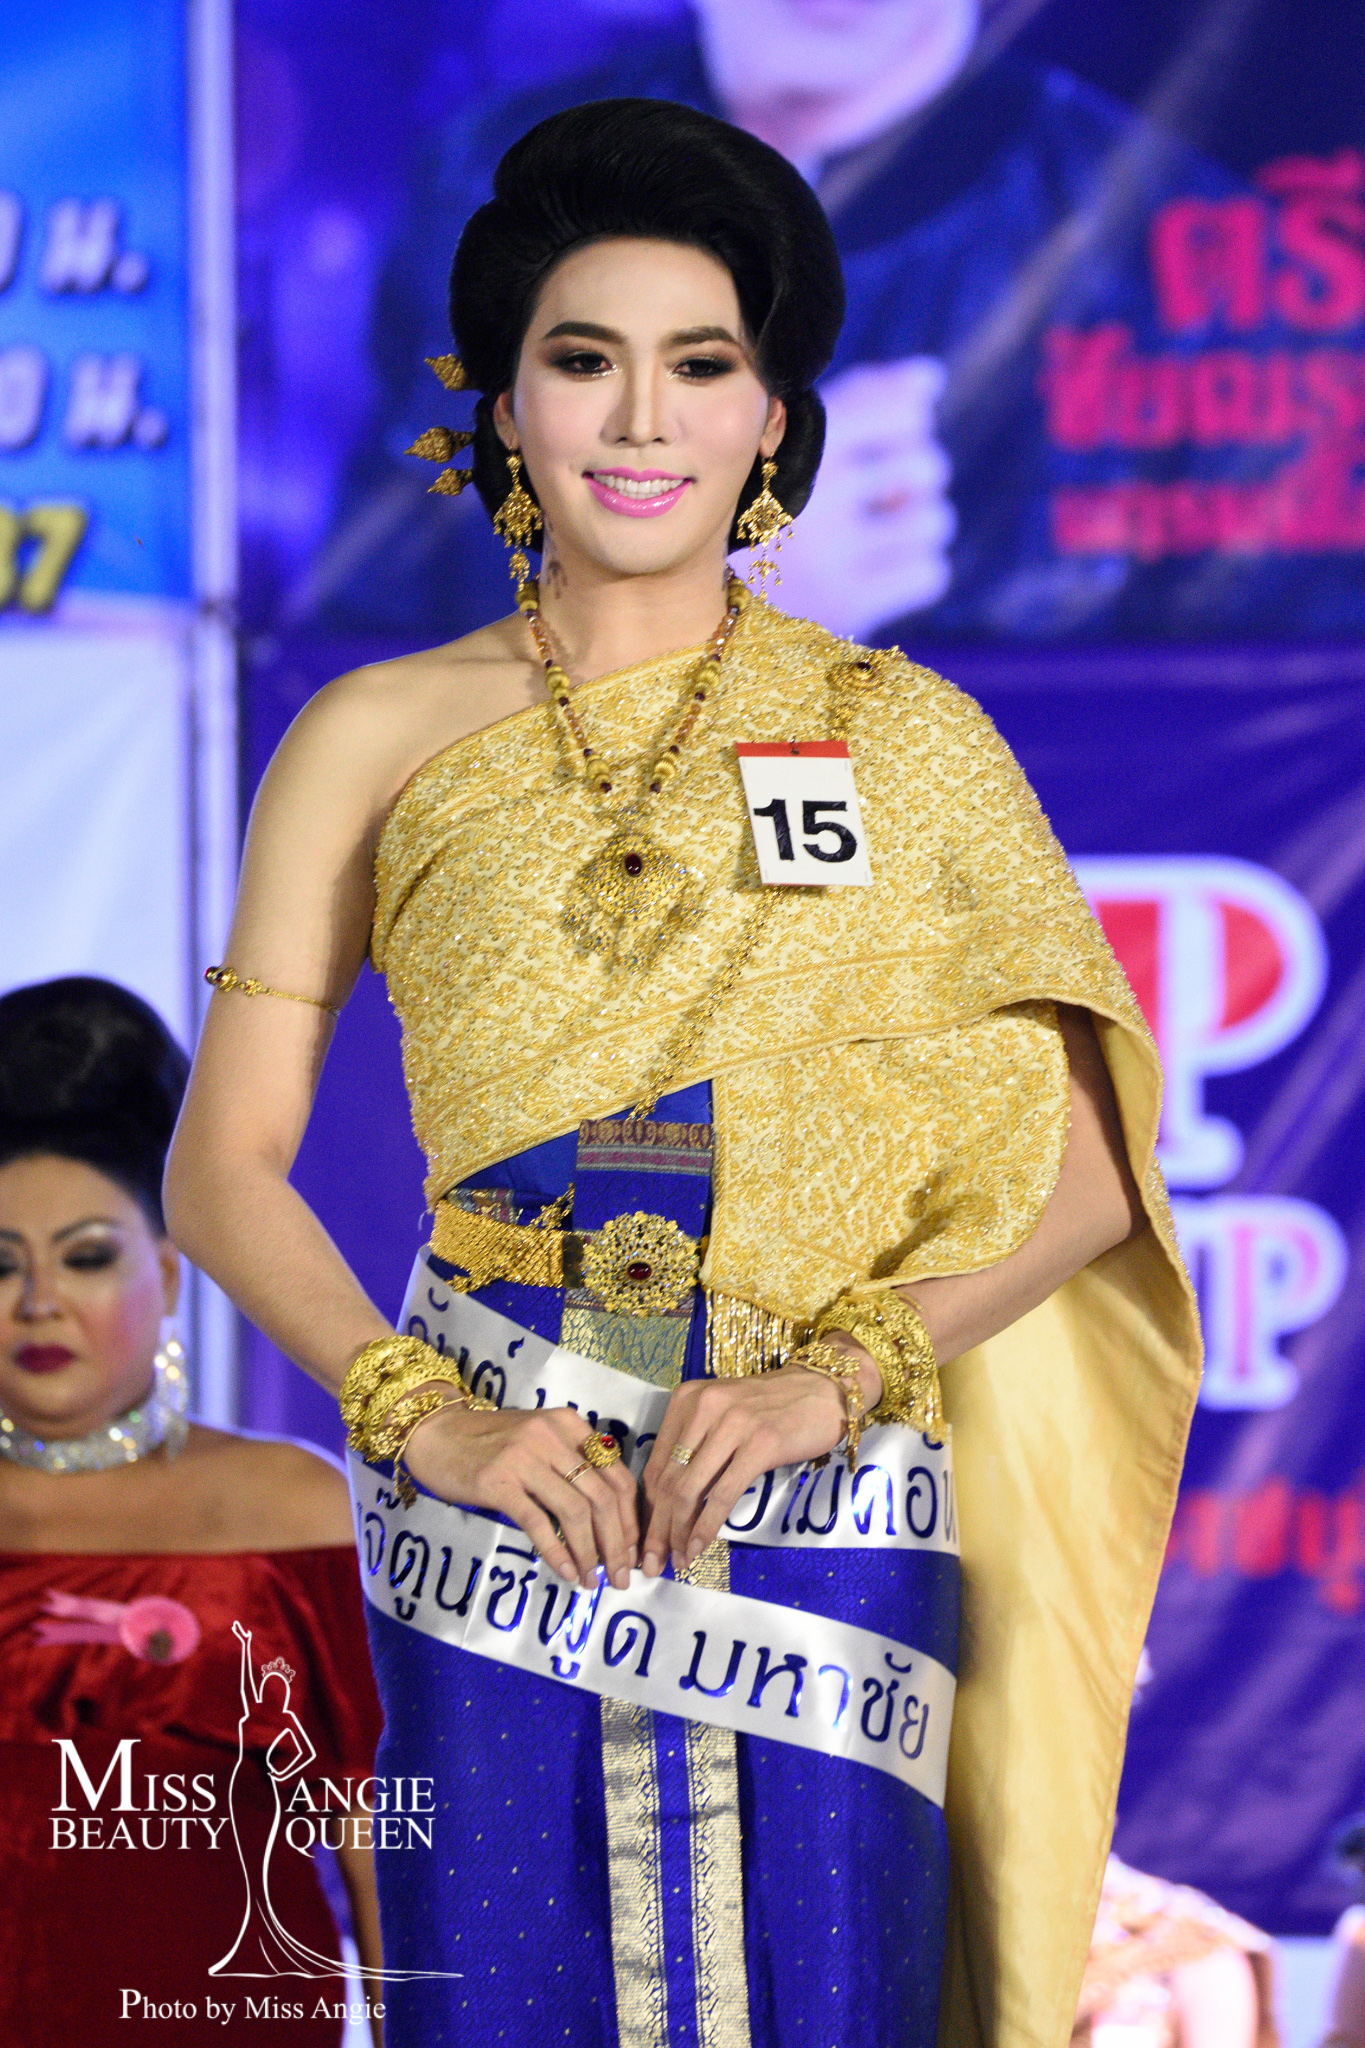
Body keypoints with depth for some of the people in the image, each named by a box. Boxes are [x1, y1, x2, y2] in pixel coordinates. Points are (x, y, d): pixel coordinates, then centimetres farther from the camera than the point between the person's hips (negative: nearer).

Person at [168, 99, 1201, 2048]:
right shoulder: (380, 742, 6)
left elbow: (1085, 1161, 3)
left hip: (823, 1516, 0)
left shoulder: (906, 739, 7)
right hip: (501, 1520, 0)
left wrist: (844, 1371, -12)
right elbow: (226, 1168, 4)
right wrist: (420, 1415, -10)